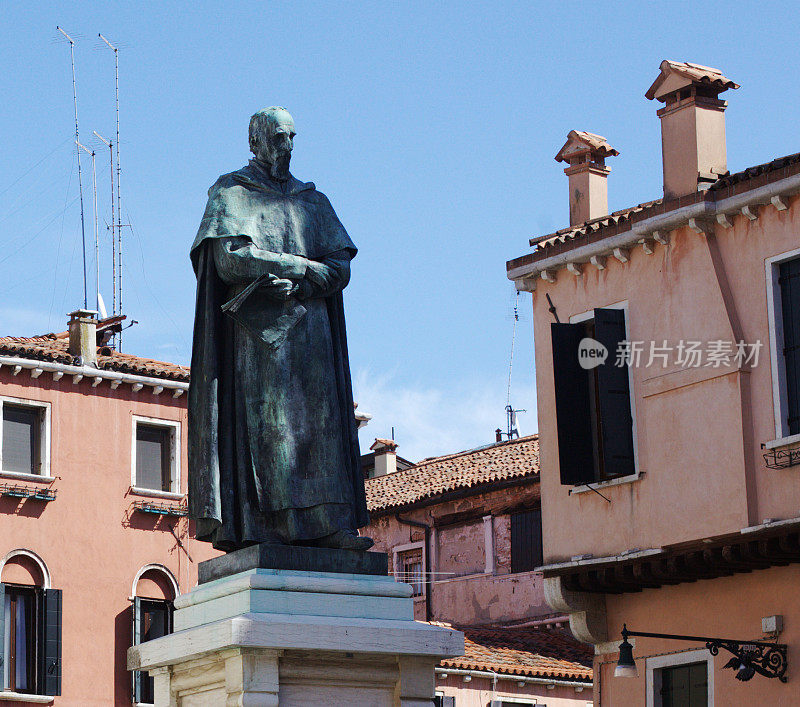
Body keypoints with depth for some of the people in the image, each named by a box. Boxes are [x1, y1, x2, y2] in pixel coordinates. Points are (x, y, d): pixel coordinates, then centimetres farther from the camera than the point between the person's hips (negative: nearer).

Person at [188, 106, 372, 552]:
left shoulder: (313, 202, 20)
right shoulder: (231, 194, 7)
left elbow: (341, 268, 8)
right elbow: (230, 260, -10)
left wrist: (290, 283, -10)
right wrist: (304, 267, -7)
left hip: (309, 328, 4)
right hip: (256, 329, -4)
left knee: (318, 418, -6)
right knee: (262, 418, -13)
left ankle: (324, 524, -13)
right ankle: (256, 527, -17)